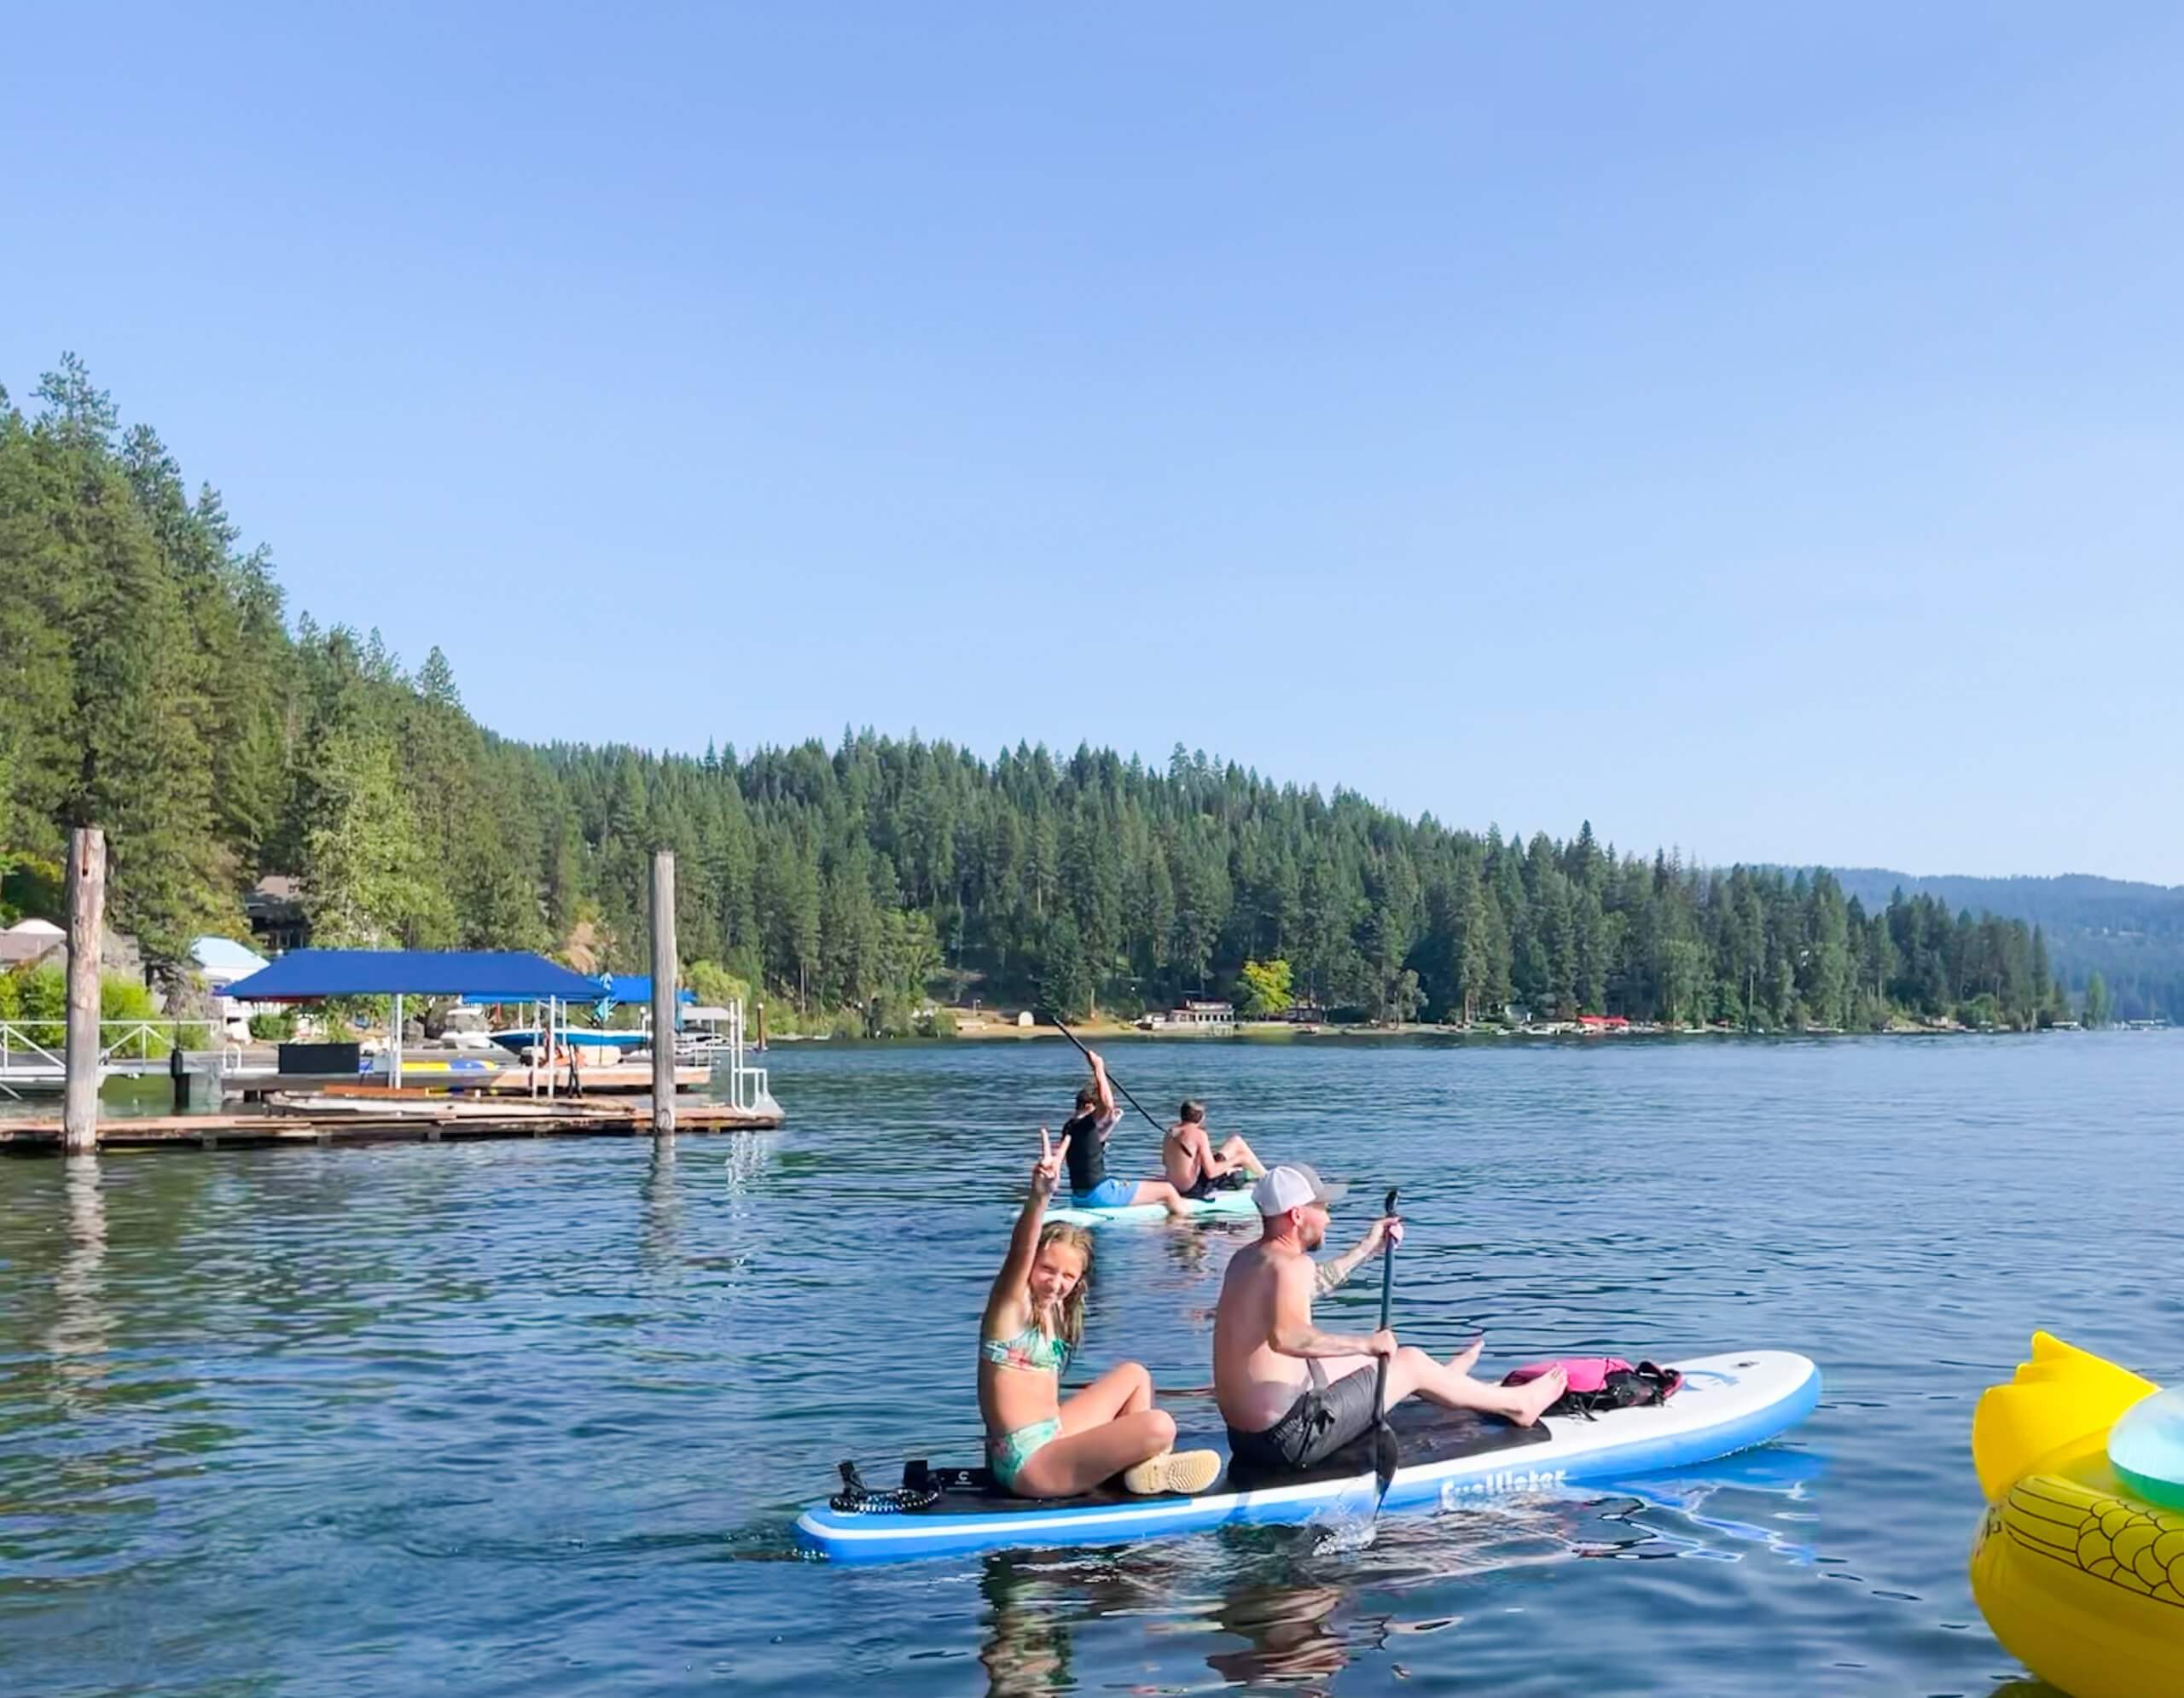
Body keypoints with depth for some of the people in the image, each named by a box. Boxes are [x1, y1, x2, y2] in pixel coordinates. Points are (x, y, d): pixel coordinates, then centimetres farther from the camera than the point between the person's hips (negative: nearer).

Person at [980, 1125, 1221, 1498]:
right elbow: (1020, 1250, -32)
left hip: (1050, 1438, 10)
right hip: (1028, 1463, -10)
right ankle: (1147, 1468, 12)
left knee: (1134, 1375, 25)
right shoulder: (1012, 1303, -11)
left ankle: (1144, 1466, 8)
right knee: (1159, 1427, -21)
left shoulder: (1052, 1312, 12)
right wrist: (1039, 1196, -48)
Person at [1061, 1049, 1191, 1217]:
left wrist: (1110, 1124, 14)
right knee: (1168, 1191, -3)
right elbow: (1107, 1104, -38)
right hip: (1099, 1194, -10)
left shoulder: (1070, 1126, 8)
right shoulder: (1085, 1124, -19)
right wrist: (1098, 1070, -29)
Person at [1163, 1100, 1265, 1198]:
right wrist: (1234, 1161, -4)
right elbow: (1211, 1172, -21)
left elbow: (1165, 1162, 16)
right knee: (1237, 1142, 3)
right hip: (1195, 1189, -8)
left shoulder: (1170, 1133, 3)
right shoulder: (1198, 1134, -19)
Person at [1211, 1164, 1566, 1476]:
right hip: (1290, 1440, -9)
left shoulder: (1245, 1258, 8)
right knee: (1411, 1362, 8)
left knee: (1357, 1359, 30)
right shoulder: (1290, 1264, -21)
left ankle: (1444, 1380, 59)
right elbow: (1286, 1336, -40)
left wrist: (1366, 1249, 35)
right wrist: (1366, 1343, -29)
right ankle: (1518, 1404, 29)